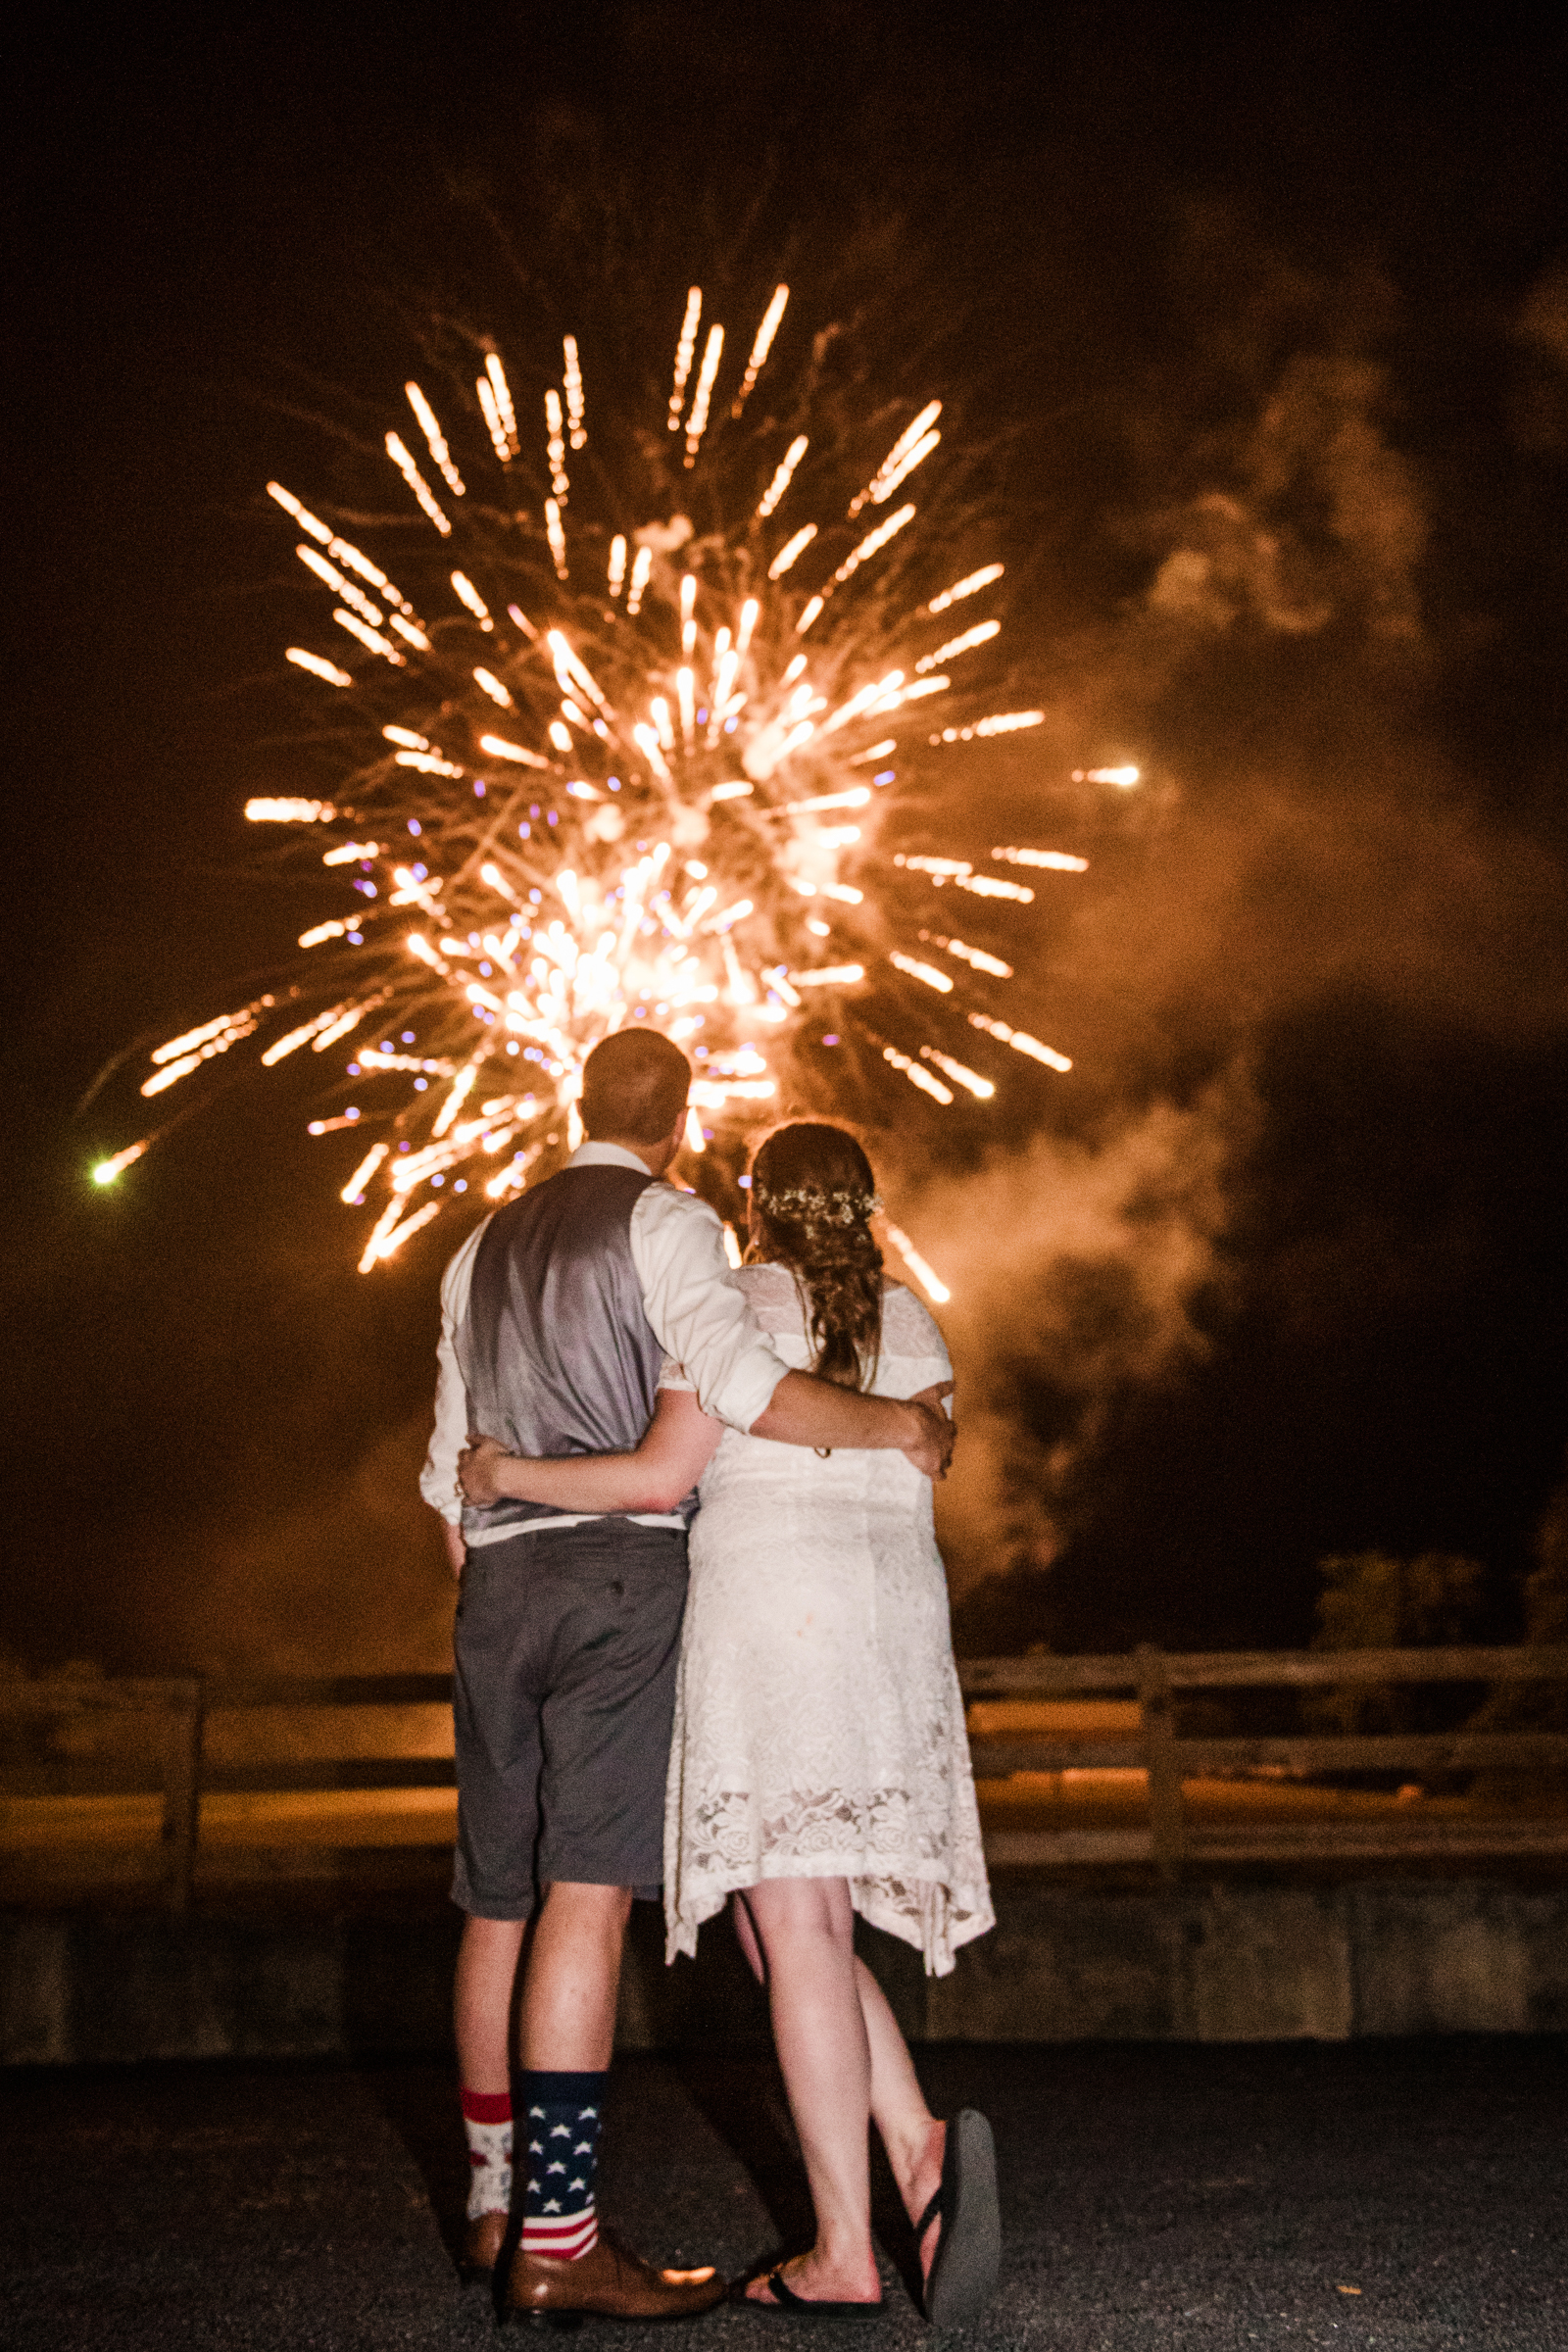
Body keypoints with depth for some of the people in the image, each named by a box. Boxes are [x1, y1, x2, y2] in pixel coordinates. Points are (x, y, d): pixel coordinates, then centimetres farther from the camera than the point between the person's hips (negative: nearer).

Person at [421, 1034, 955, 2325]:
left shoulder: (486, 1248, 21)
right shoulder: (666, 1224, -1)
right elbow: (751, 1389, -17)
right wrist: (900, 1424, -4)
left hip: (499, 1578, 7)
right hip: (624, 1564, -7)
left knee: (501, 1896, 10)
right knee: (588, 1888, -12)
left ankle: (495, 2199, 16)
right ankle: (559, 2234, -16)